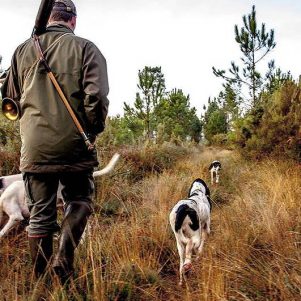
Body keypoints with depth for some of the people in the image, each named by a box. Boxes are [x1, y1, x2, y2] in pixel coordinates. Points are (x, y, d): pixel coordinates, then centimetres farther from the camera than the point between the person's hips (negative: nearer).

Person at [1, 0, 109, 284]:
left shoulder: (23, 50, 7)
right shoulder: (85, 48, -3)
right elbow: (97, 96, -13)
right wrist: (94, 129, 3)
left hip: (34, 146, 3)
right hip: (74, 145, -2)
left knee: (39, 213, 12)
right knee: (78, 201, 17)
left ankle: (41, 279, 20)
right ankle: (64, 256, -1)